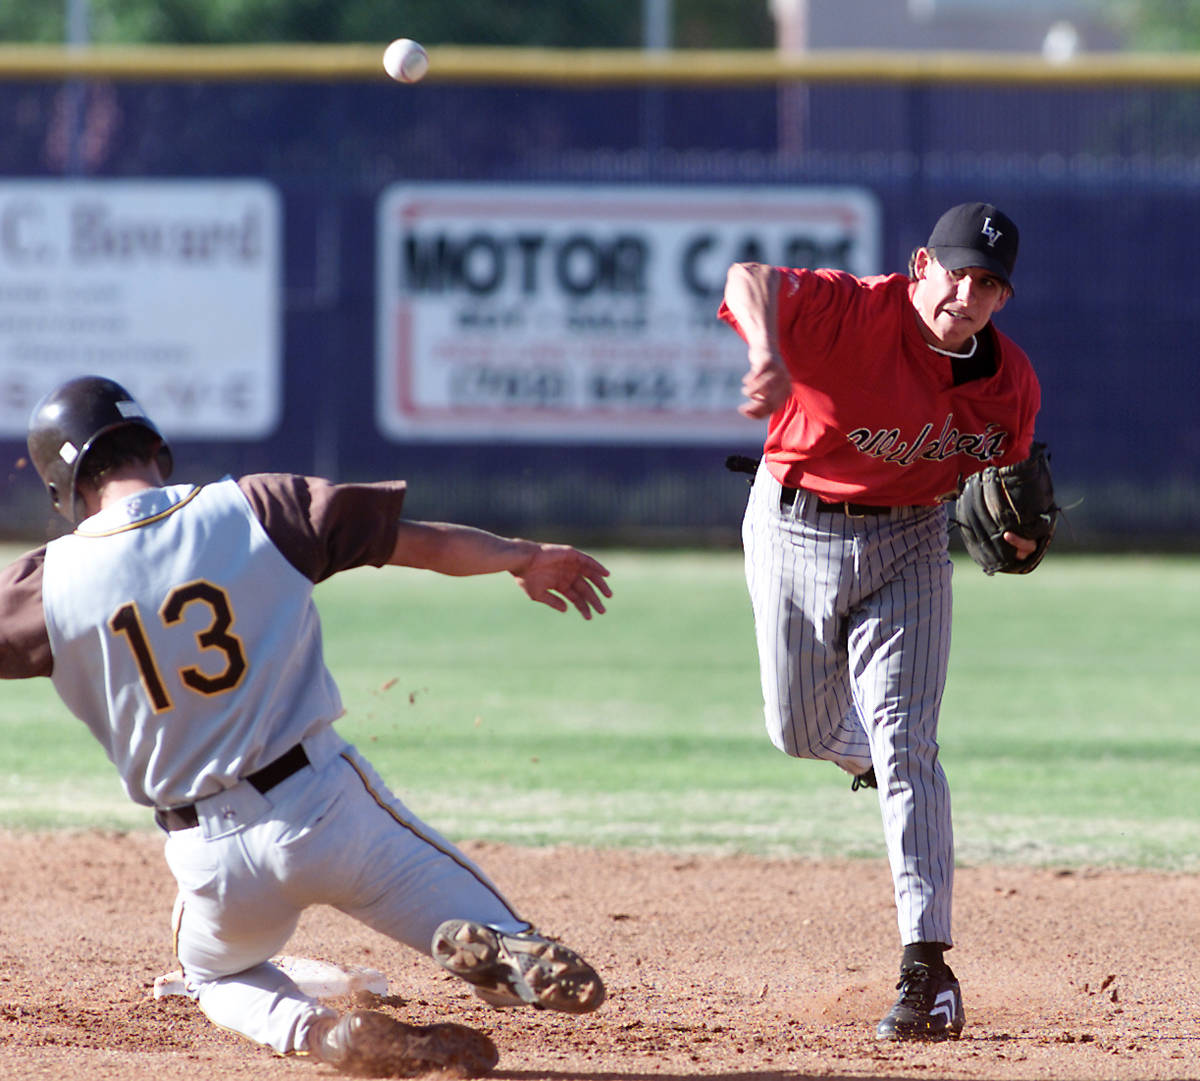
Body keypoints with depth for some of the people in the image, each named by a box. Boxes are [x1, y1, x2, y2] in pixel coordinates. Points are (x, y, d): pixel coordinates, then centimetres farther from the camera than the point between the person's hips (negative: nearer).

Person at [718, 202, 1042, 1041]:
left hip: (909, 542, 1)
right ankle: (870, 753, 53)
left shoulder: (1011, 386, -11)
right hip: (795, 530, -1)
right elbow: (750, 278, -42)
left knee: (904, 744, -11)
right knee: (801, 733, 14)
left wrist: (1016, 530, -18)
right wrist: (768, 351, -64)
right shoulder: (854, 314, -26)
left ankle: (927, 970, -13)